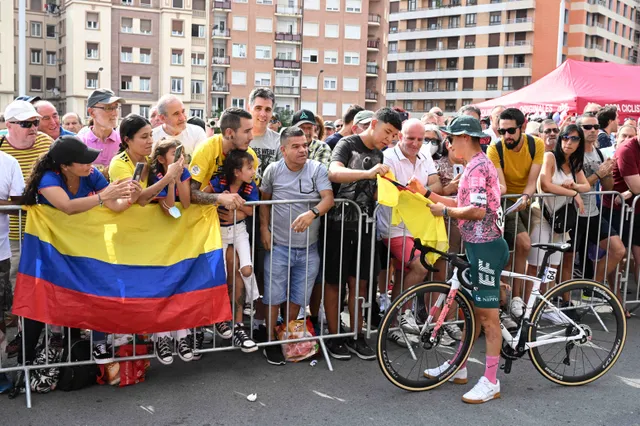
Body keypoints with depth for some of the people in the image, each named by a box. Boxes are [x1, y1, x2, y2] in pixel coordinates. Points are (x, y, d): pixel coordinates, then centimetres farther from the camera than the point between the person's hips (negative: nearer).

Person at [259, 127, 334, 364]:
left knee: (298, 297, 11)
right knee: (274, 296, 3)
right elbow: (264, 201, 9)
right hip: (278, 245, -1)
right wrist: (264, 228, -1)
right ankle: (270, 342, 17)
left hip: (308, 247, 1)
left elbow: (328, 198, -14)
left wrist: (312, 213, -32)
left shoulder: (317, 169, -4)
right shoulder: (273, 170, -2)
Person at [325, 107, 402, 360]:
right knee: (334, 282, 4)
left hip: (363, 225, 6)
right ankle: (334, 337, 13)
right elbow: (334, 173, -28)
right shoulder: (347, 145, -9)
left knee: (359, 282, 9)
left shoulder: (378, 155, 12)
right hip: (339, 223, -6)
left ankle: (356, 336, 19)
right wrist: (368, 173, -42)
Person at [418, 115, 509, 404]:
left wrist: (445, 211, -13)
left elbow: (478, 210, -26)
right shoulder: (475, 166, 16)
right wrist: (426, 193, 12)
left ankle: (491, 383, 4)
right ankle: (458, 367, 29)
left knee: (487, 314, -4)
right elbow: (464, 204, 15)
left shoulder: (478, 167, -17)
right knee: (473, 308, 17)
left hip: (485, 247, -11)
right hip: (478, 245, 11)